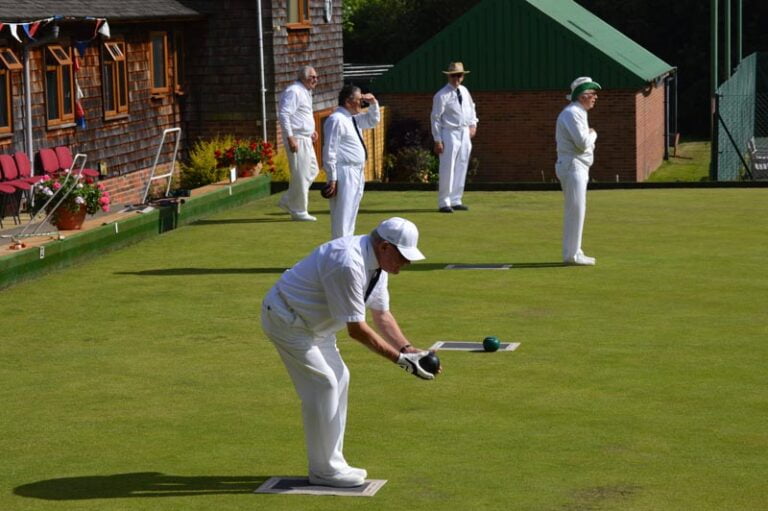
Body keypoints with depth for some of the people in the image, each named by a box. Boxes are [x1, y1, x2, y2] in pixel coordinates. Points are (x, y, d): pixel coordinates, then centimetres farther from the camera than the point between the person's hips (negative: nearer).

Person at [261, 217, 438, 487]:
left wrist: (408, 349, -8)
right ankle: (323, 470, 1)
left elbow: (381, 315, 5)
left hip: (310, 321, 10)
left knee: (338, 379, 10)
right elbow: (356, 329, -29)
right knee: (323, 385, -10)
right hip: (286, 319, -10)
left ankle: (331, 462, 18)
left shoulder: (377, 263, -3)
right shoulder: (349, 265, -33)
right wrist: (400, 359, -25)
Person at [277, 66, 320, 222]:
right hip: (296, 139, -10)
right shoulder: (294, 91, -14)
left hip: (305, 139, 10)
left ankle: (287, 201, 20)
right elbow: (283, 114, -21)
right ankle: (299, 211, 4)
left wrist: (311, 130, 17)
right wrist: (290, 138, -25)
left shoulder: (305, 92, 17)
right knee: (301, 175, -5)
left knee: (312, 170, 14)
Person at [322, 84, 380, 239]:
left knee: (351, 213, 15)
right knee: (342, 215, -9)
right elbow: (330, 151, -19)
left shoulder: (354, 119, 13)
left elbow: (373, 121, 32)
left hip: (357, 172, 10)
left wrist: (373, 104, 12)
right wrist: (332, 179, -21)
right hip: (344, 173, -10)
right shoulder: (336, 120, -15)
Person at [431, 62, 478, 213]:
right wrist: (437, 140, -15)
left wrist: (473, 124, 12)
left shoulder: (464, 91, 10)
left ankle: (455, 201, 17)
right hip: (449, 134, -7)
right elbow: (435, 118, -11)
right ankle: (443, 203, -3)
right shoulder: (442, 95, -11)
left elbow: (471, 107, 27)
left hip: (465, 134, 7)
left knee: (461, 169, 10)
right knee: (447, 170, -8)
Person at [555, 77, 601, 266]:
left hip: (578, 168, 11)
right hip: (572, 167, -11)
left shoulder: (578, 112, 18)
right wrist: (593, 134, -6)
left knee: (575, 211, 14)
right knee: (575, 210, -9)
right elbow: (582, 142, -23)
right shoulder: (572, 113, -15)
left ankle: (573, 252, 19)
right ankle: (572, 255, -7)